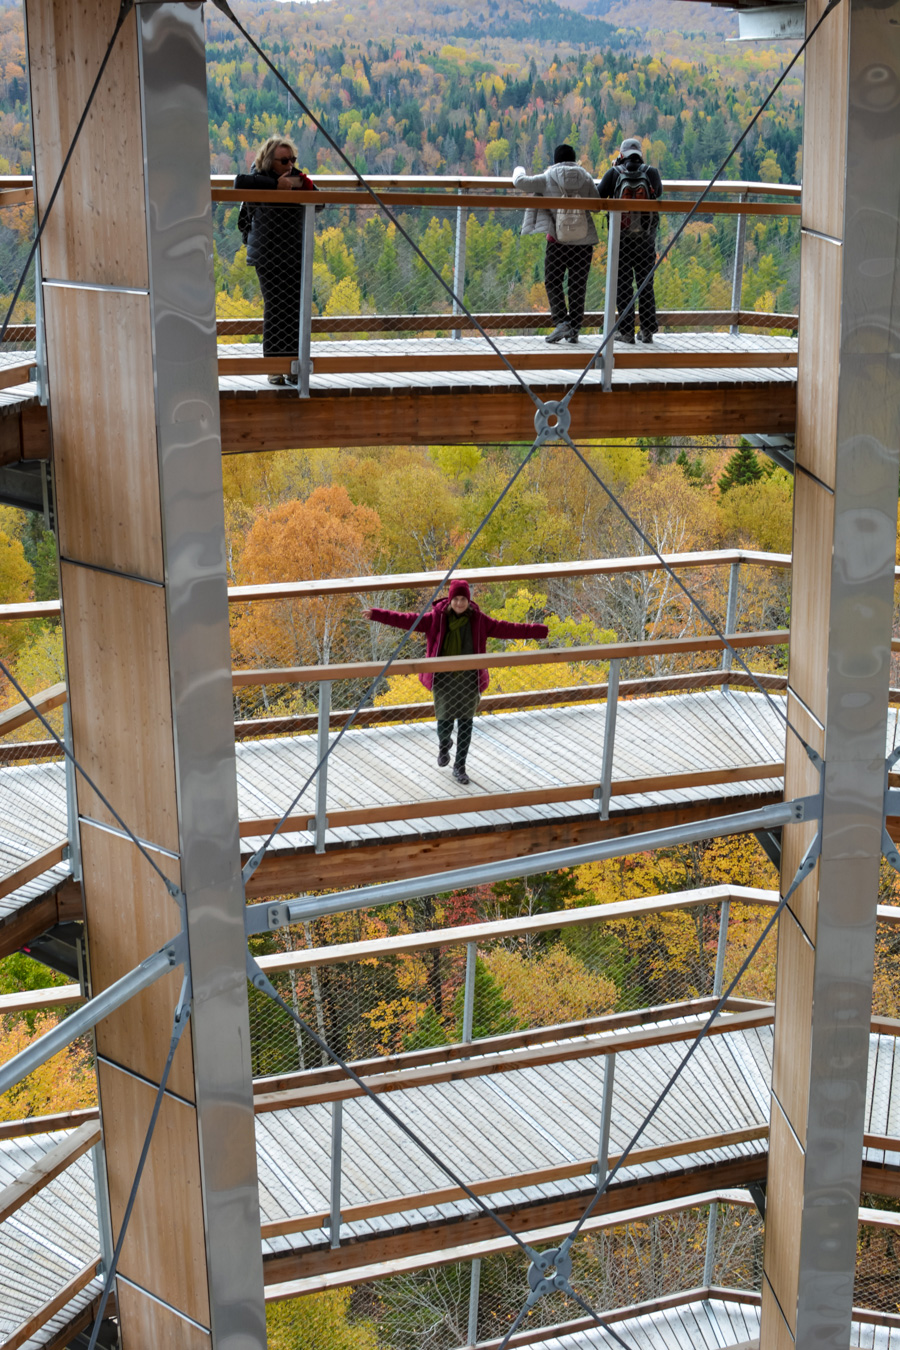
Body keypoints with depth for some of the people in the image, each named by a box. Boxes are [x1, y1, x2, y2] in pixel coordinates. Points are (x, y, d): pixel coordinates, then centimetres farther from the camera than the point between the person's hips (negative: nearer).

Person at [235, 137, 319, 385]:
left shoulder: (297, 179, 15)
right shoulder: (260, 179, -1)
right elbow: (240, 182, -22)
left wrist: (301, 186, -5)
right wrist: (275, 185, -19)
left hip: (296, 256, 5)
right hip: (268, 255, -5)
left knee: (296, 307, 0)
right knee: (275, 307, -8)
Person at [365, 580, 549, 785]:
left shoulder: (478, 619, -1)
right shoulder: (436, 618, -6)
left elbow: (506, 628, 0)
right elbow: (407, 620, -8)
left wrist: (540, 631, -4)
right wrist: (377, 615, -16)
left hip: (469, 678, 1)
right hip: (444, 678, -1)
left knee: (465, 722, 3)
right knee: (445, 721, -3)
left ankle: (460, 767, 19)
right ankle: (444, 745, 35)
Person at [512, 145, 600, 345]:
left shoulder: (547, 179, -3)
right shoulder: (586, 178, 1)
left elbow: (519, 182, 1)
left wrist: (519, 170, 24)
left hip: (558, 241, -2)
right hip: (584, 241, 2)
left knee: (553, 283, 7)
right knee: (577, 286, 9)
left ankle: (562, 322, -11)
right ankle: (575, 330, 11)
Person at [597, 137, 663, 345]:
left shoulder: (613, 174, -7)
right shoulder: (652, 174, -3)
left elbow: (597, 195, 4)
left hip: (622, 239, -2)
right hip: (646, 239, 2)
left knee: (623, 286, 5)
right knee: (646, 284, 11)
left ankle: (626, 332, 3)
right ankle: (648, 331, 11)